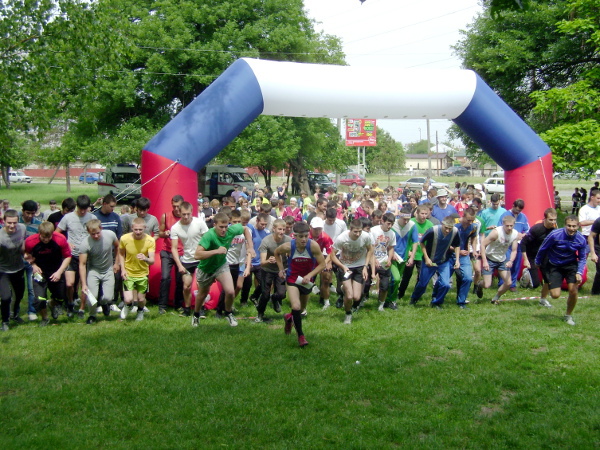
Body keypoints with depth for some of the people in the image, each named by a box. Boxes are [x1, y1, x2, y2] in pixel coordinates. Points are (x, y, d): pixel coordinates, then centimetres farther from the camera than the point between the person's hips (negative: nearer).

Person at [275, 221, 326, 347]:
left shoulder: (313, 246, -25)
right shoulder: (288, 247, -22)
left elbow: (322, 264, -15)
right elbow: (277, 253, 2)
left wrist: (309, 275, -25)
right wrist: (281, 269, -4)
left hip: (307, 280, 2)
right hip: (292, 279, -2)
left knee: (302, 309, 20)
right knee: (296, 307, -22)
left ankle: (290, 317, 54)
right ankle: (300, 335, -4)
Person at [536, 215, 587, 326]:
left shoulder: (581, 240, -15)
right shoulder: (555, 235, -23)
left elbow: (582, 258, -2)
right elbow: (543, 249, -6)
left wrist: (579, 273, -17)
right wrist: (537, 262, 7)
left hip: (571, 265, 2)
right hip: (555, 266, -2)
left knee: (573, 291, -13)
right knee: (555, 295, -9)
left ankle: (568, 315, 15)